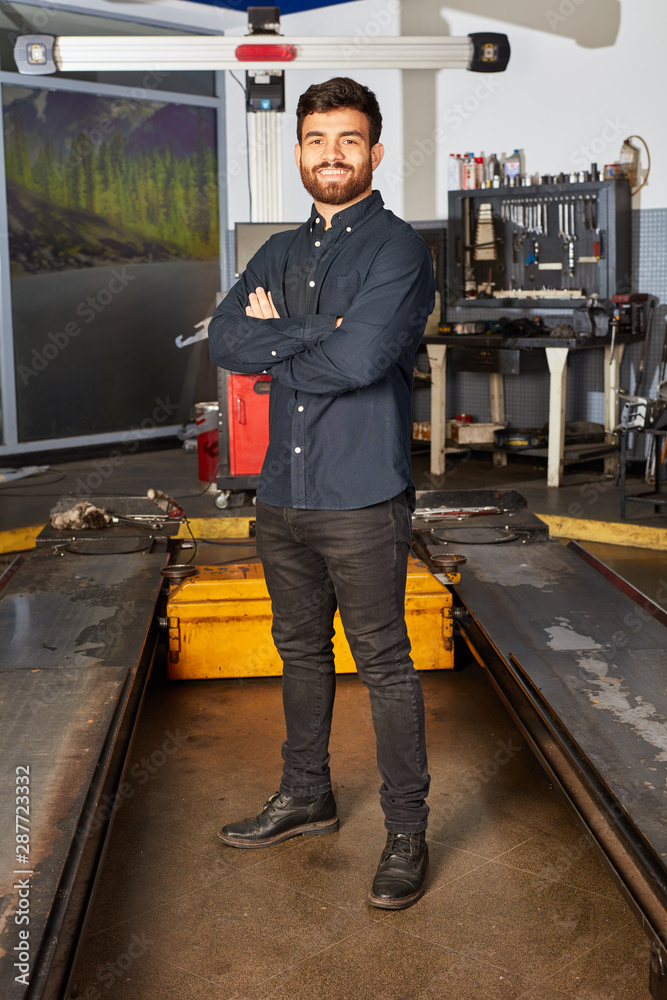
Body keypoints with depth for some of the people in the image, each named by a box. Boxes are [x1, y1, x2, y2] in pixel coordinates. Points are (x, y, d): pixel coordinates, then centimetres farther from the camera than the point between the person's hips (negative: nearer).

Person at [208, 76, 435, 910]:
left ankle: (407, 832, 15)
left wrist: (275, 347, -5)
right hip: (283, 493, 7)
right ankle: (306, 798, 36)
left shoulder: (398, 248, -6)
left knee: (384, 664, 2)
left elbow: (361, 357, -21)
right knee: (301, 651, 18)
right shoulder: (279, 254, 14)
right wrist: (318, 332, -13)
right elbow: (223, 339, -2)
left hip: (362, 497, -6)